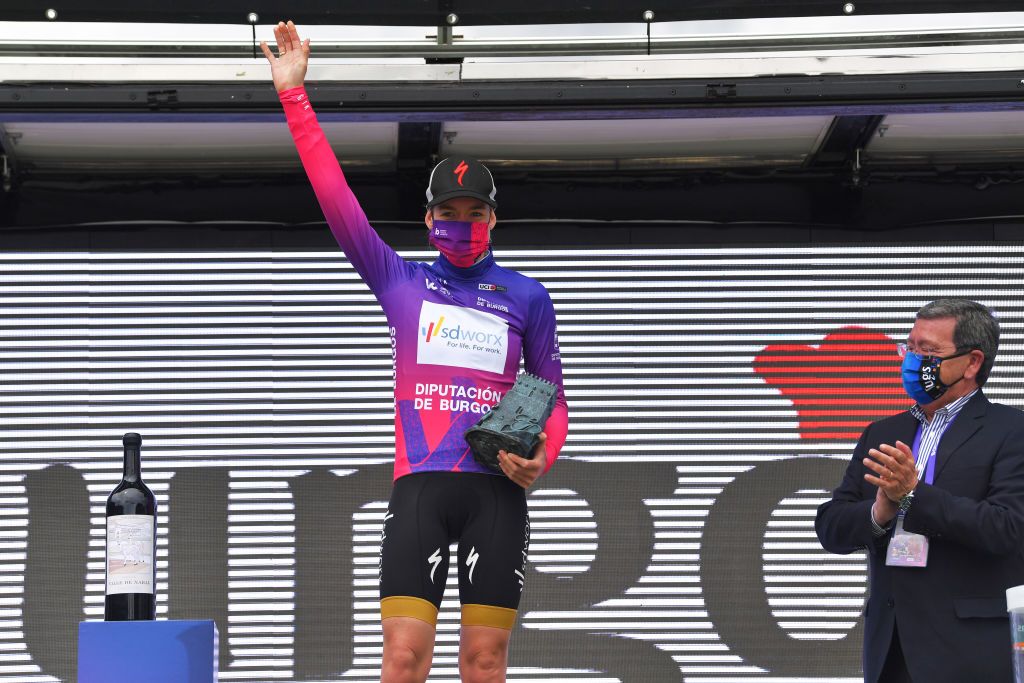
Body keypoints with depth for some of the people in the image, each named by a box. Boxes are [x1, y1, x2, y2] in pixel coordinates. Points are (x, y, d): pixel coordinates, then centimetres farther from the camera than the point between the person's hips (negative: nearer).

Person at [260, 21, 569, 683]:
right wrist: (294, 95, 2)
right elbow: (335, 196, 6)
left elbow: (552, 398, 17)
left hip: (496, 487, 1)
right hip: (420, 485, -1)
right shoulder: (400, 282, 12)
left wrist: (540, 459, -5)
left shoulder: (527, 297, 13)